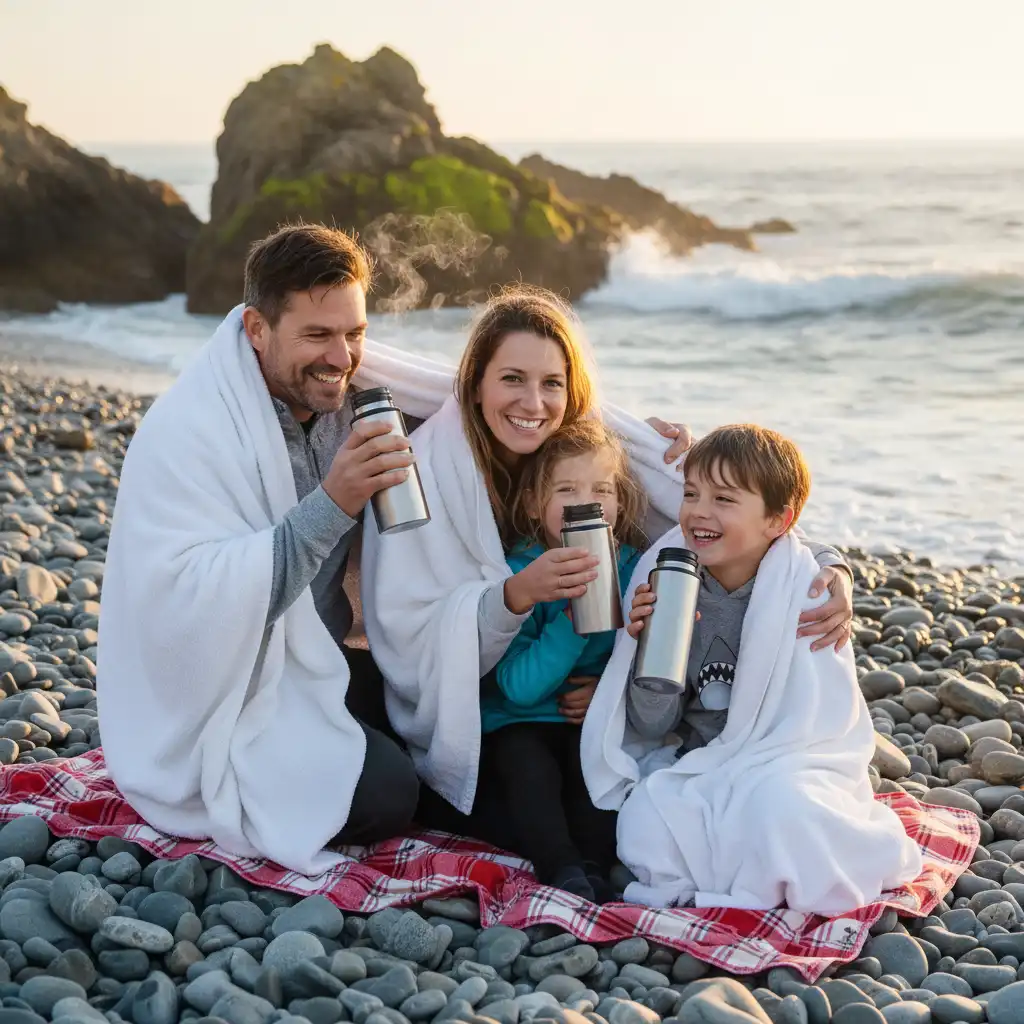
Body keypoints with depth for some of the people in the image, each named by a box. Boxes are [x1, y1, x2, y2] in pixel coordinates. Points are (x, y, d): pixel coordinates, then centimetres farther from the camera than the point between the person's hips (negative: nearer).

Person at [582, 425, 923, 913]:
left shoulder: (807, 592, -12)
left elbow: (813, 723, -11)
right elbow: (650, 729, -1)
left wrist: (722, 772, -21)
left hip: (786, 766, -2)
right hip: (695, 769, 3)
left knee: (778, 801, -33)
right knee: (645, 818, -26)